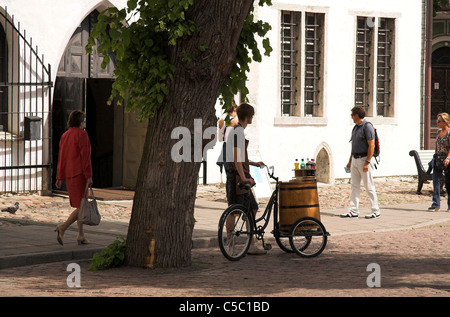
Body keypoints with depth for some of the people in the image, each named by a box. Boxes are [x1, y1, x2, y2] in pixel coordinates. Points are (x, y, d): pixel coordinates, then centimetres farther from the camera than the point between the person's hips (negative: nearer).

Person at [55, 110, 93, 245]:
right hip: (79, 174, -8)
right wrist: (89, 176, -15)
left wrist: (60, 178, 15)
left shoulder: (65, 136, 14)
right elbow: (85, 156, -15)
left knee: (79, 205, 14)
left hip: (68, 175, 8)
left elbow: (61, 157, 14)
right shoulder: (82, 134, -9)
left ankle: (81, 235, 12)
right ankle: (63, 227, -23)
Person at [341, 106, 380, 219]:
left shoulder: (367, 127, -12)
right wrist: (350, 160, 19)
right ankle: (353, 210, 9)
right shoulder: (356, 127, 16)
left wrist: (367, 162, -22)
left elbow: (371, 146, -17)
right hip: (355, 159, 9)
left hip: (364, 159, -9)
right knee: (354, 186, 7)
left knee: (369, 186, -5)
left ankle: (375, 211, 1)